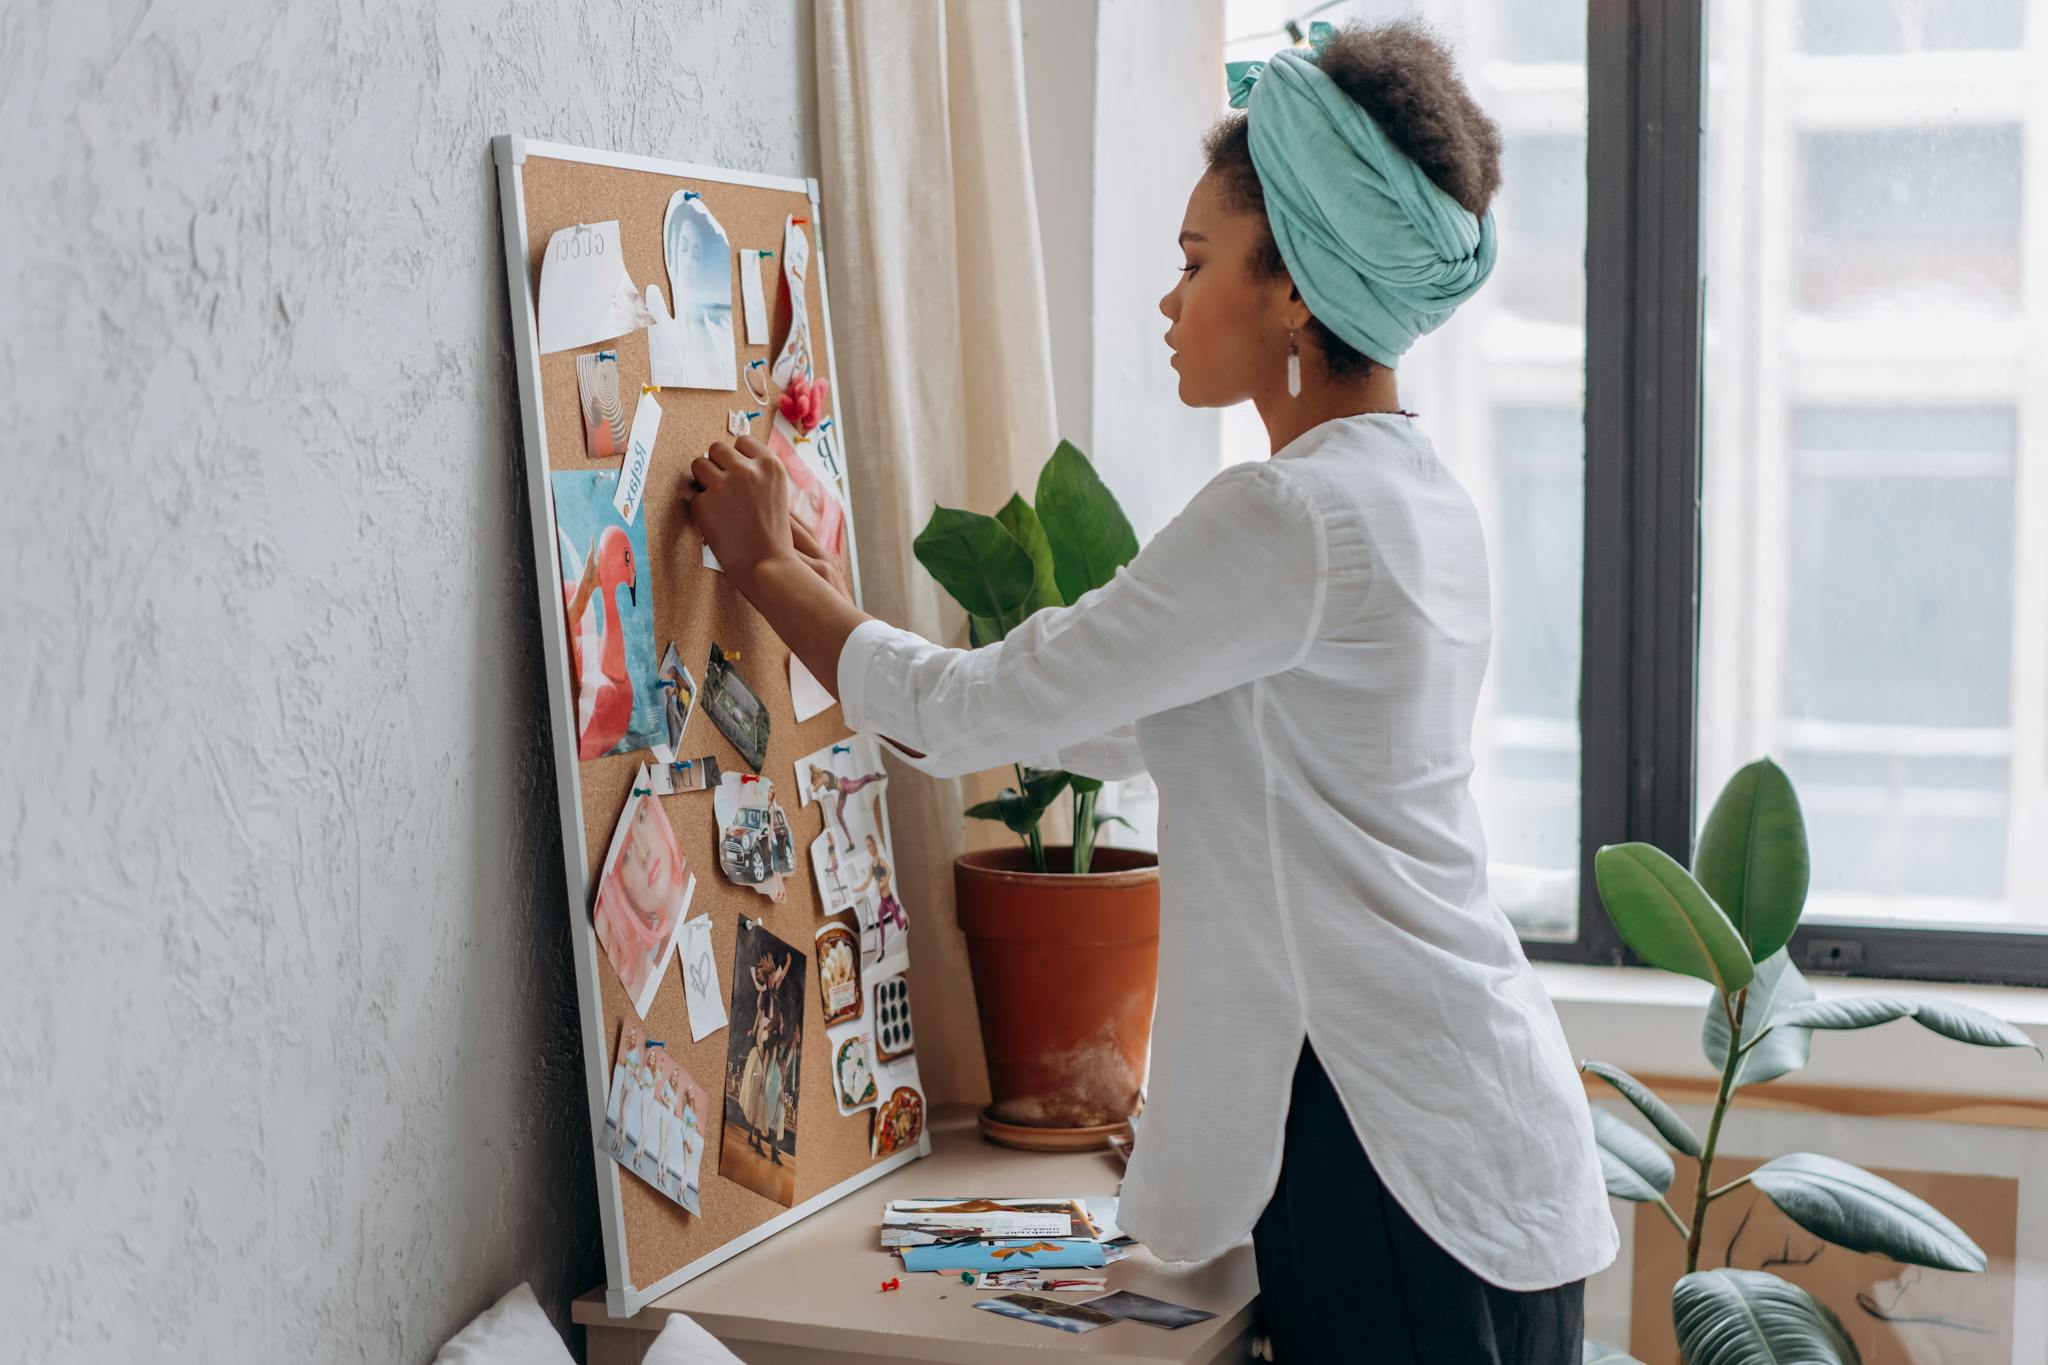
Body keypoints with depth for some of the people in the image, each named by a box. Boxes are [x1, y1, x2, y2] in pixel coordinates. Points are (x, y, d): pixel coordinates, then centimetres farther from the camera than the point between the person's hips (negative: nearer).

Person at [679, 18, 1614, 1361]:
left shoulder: (1285, 517, -19)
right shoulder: (1419, 495, 11)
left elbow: (976, 712, -14)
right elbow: (1113, 729, 17)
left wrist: (768, 564, 1)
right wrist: (835, 606, 19)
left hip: (1395, 1148, -9)